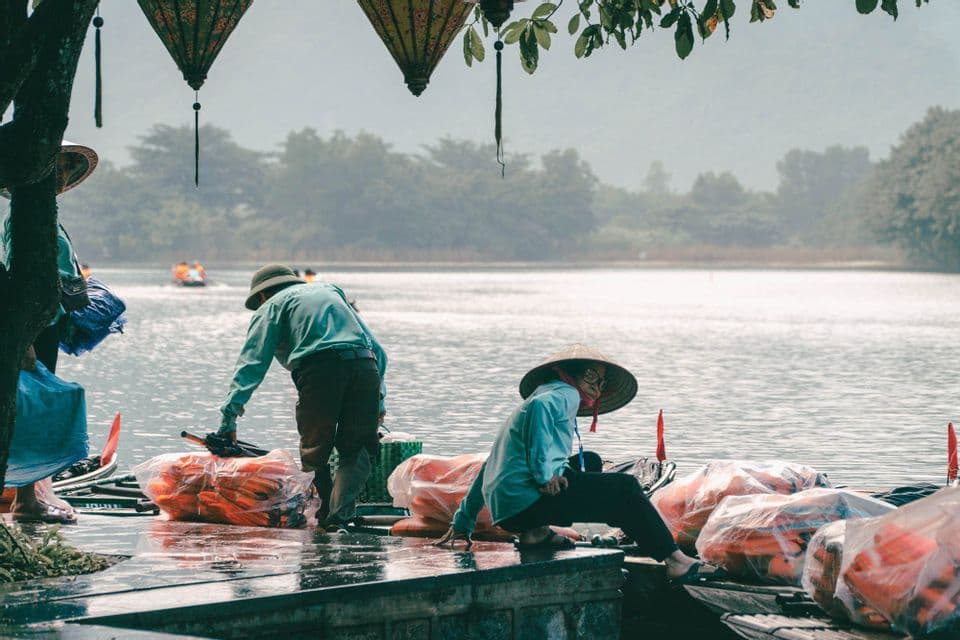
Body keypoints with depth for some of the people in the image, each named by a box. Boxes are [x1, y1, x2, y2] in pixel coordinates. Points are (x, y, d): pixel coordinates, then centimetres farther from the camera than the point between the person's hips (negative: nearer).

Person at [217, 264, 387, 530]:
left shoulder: (271, 306, 21)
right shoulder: (331, 292, 36)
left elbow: (252, 363, 8)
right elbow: (377, 350, 32)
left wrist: (229, 417, 5)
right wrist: (379, 399, 34)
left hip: (320, 367, -4)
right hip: (365, 366, 4)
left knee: (314, 451, 11)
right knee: (358, 450, 7)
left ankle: (324, 518, 11)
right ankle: (340, 514, -12)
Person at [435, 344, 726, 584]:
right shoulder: (565, 394, 3)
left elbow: (493, 464, 29)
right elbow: (539, 407, -23)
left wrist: (463, 522, 30)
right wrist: (544, 474, -21)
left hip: (505, 512, 9)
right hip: (526, 498, -9)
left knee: (589, 465, 29)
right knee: (625, 489, 0)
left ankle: (536, 532, 10)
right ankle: (675, 561, -6)